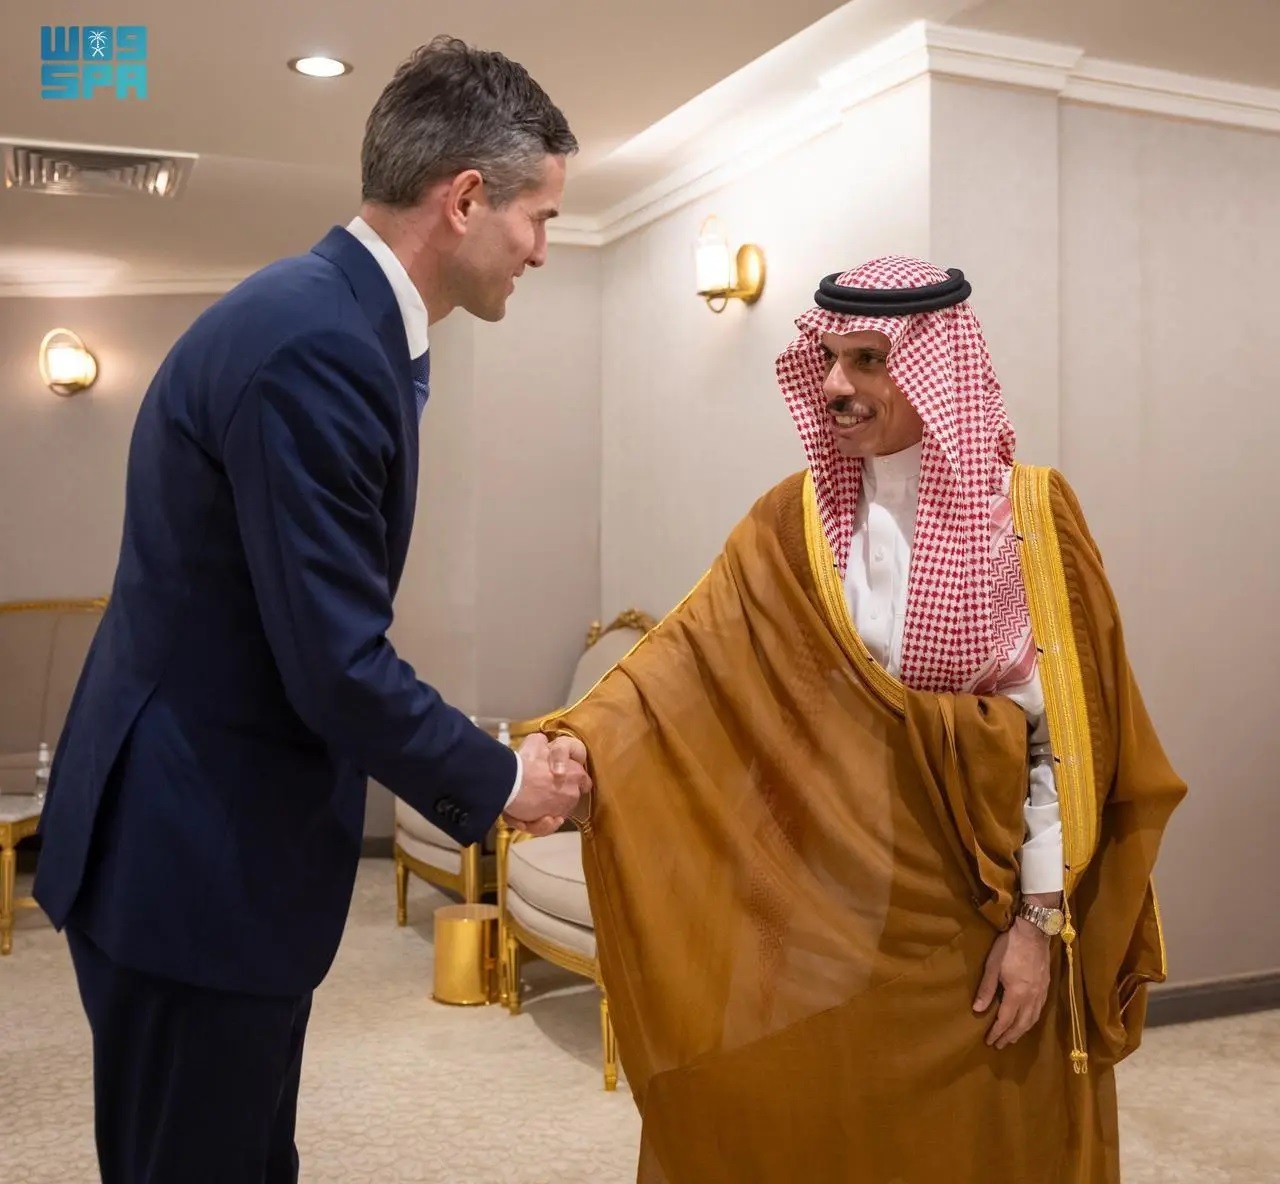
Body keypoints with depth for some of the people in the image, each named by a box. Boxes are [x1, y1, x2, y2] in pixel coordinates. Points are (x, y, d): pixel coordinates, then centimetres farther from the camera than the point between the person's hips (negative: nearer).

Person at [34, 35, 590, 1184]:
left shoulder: (332, 318, 7)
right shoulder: (315, 342, -24)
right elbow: (336, 666, -24)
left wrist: (474, 774, 11)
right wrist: (502, 780, -9)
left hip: (218, 834, 9)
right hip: (195, 854, -9)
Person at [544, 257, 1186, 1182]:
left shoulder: (1031, 513, -8)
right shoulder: (795, 521, -1)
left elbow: (1065, 735, -8)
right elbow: (689, 655, -14)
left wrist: (1041, 920, -10)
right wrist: (581, 746, -30)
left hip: (982, 899, -2)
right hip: (832, 898, 2)